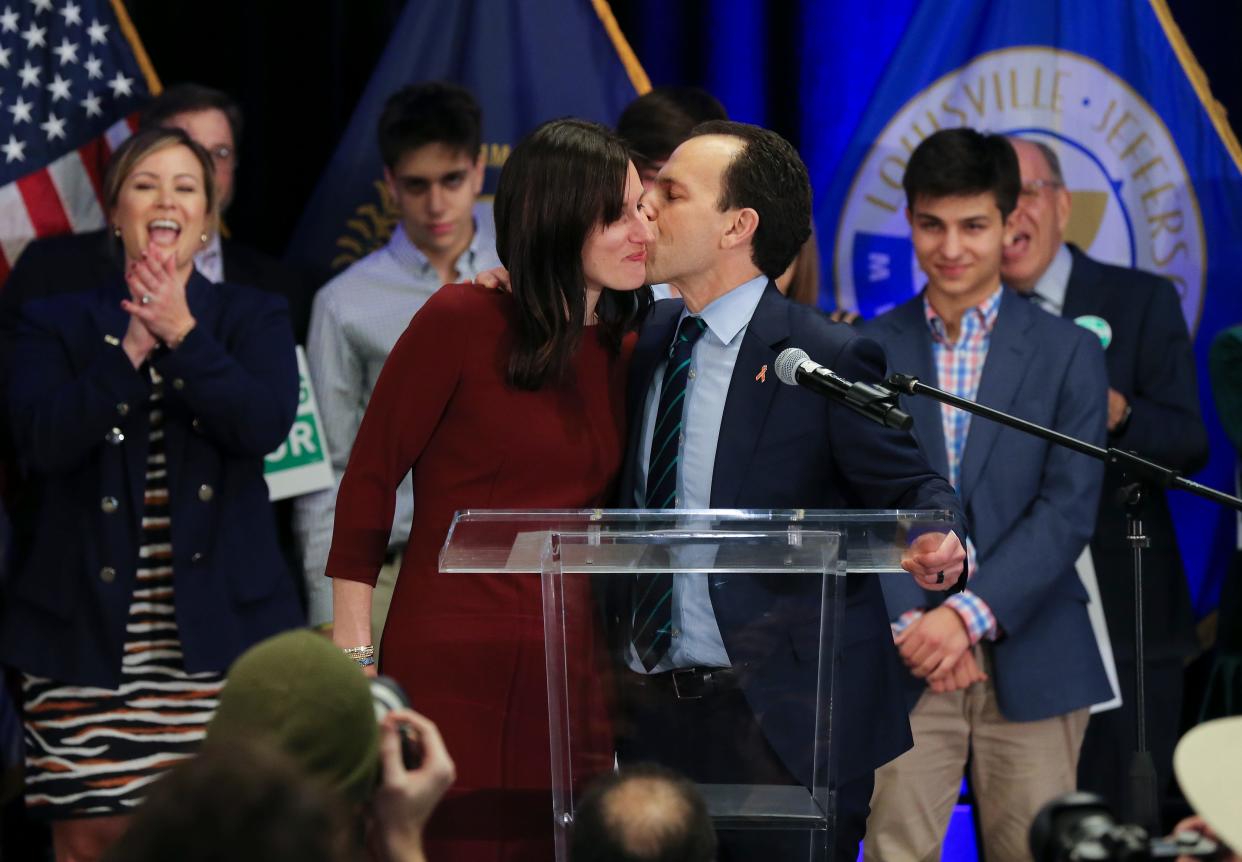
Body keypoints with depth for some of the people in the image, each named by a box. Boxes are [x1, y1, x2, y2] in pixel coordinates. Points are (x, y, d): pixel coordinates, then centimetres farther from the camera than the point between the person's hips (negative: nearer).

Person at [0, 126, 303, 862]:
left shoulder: (254, 318, 11)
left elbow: (266, 425, -8)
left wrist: (181, 334, -14)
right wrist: (133, 348, -13)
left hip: (218, 631, 0)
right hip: (87, 634, 0)